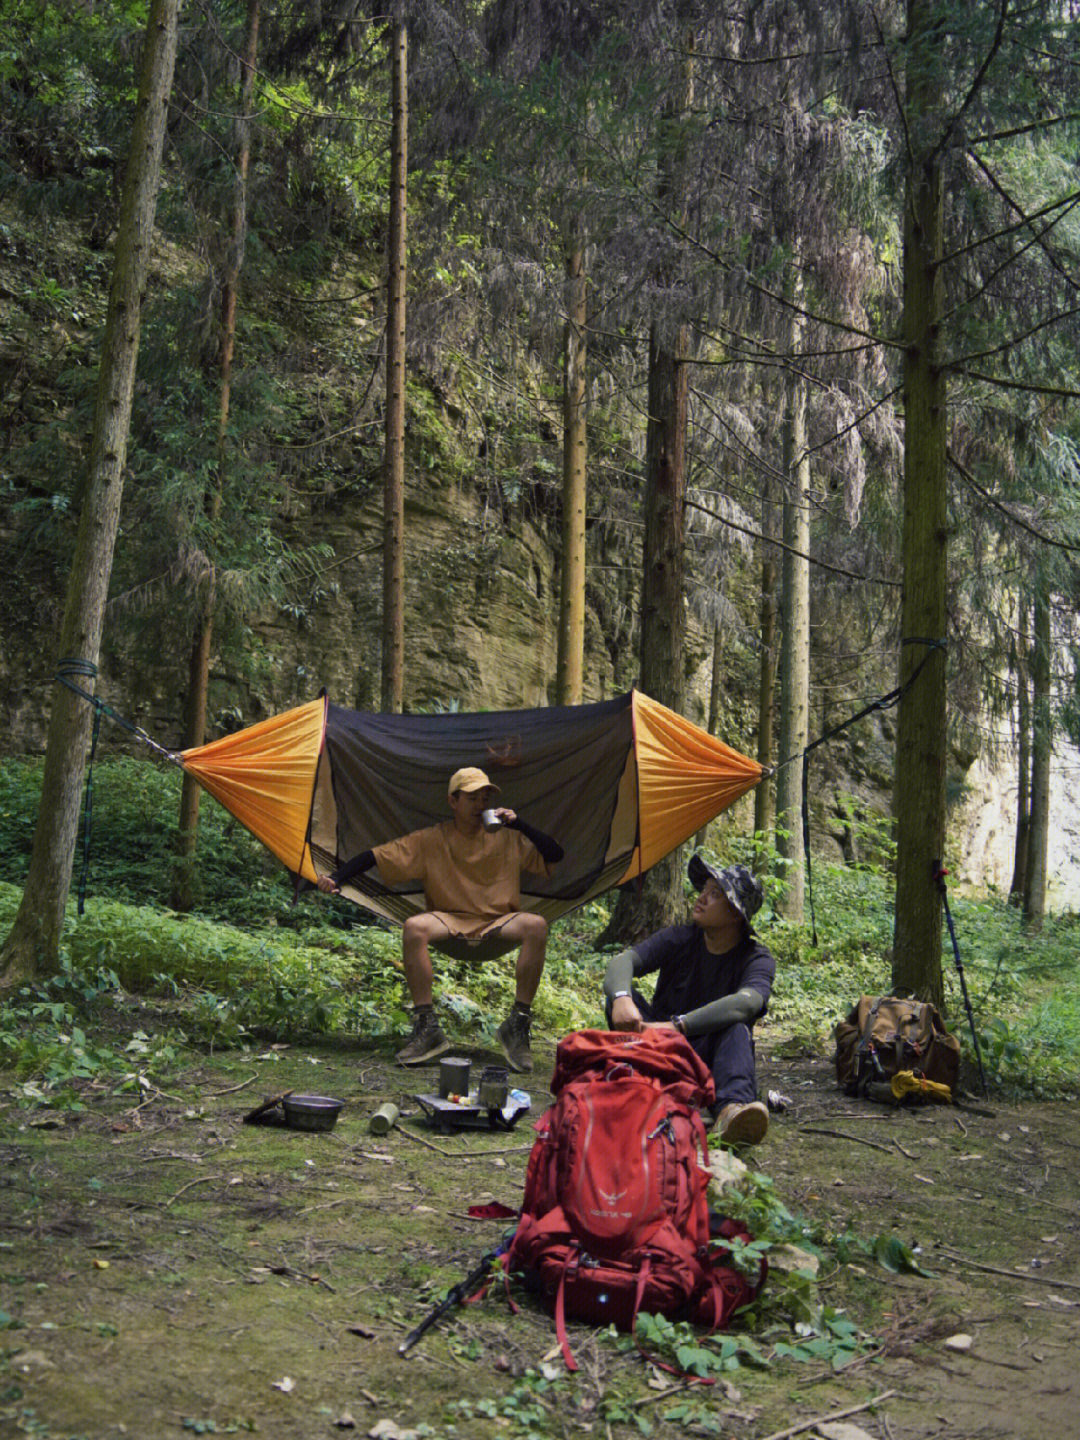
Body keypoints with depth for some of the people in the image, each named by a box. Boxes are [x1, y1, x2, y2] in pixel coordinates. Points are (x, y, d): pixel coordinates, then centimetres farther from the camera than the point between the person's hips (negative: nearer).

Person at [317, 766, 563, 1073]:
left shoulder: (506, 838, 7)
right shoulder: (431, 840, 3)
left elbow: (555, 855, 3)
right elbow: (376, 856, 0)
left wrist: (519, 825, -9)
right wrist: (336, 879, -15)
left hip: (499, 925, 0)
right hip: (451, 924, 0)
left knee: (536, 926, -32)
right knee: (414, 927, -33)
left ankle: (517, 1026, -22)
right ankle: (426, 1027, -24)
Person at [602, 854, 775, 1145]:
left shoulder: (757, 960, -8)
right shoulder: (679, 939, 0)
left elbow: (746, 1002, -32)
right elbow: (622, 961, -15)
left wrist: (677, 1026, -43)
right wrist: (621, 999, -40)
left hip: (710, 1056, -2)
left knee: (737, 1026, -33)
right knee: (620, 994, -21)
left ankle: (732, 1108, -58)